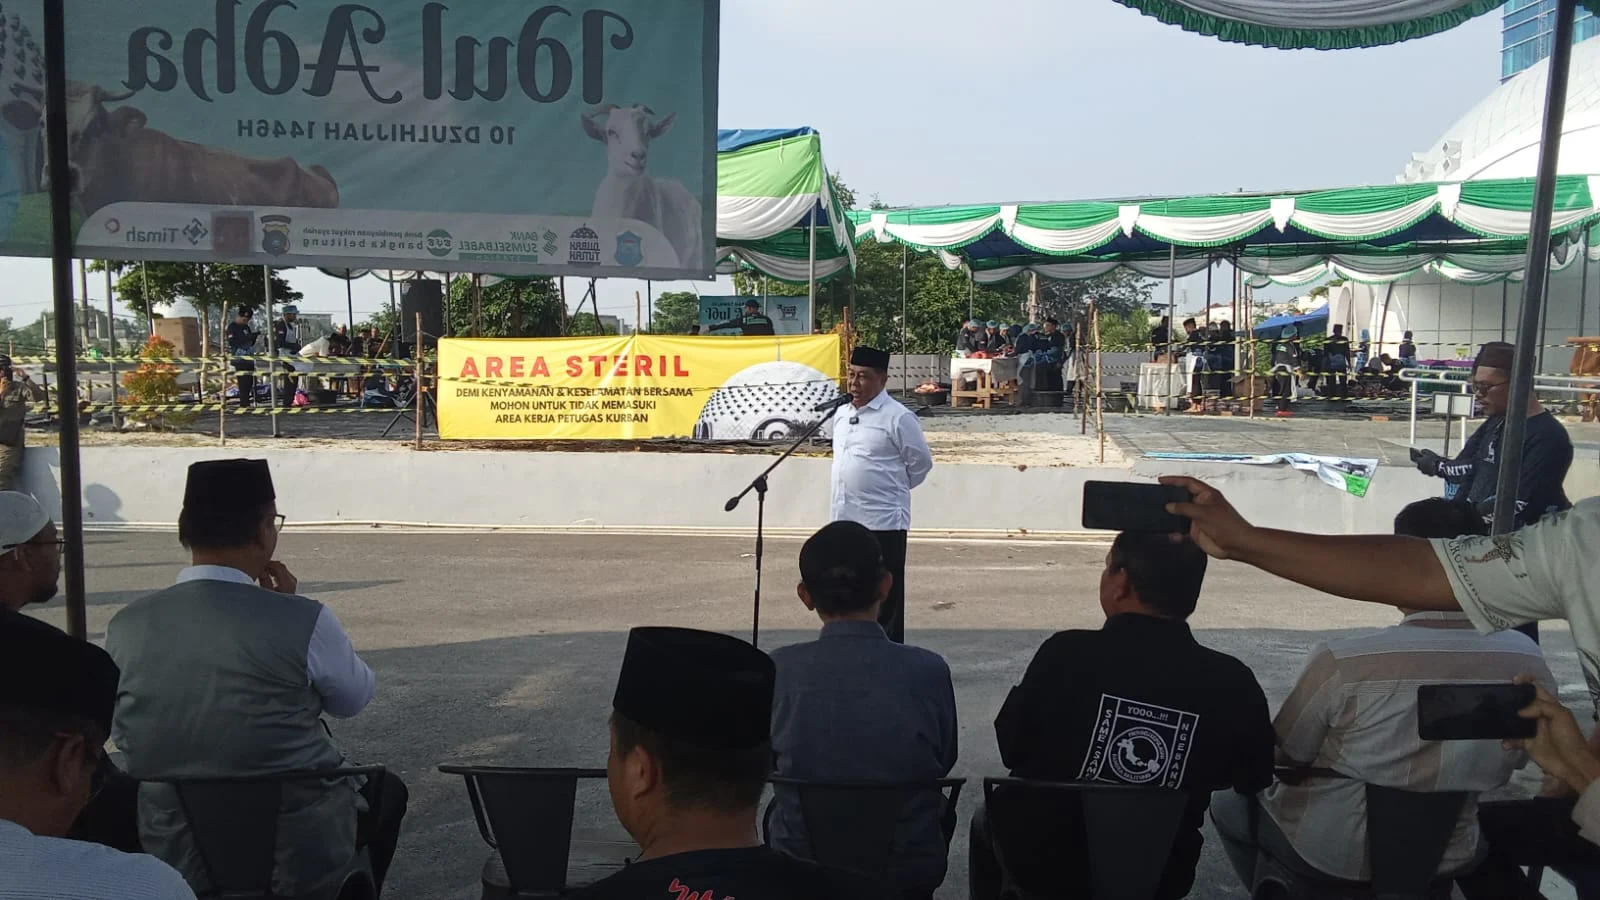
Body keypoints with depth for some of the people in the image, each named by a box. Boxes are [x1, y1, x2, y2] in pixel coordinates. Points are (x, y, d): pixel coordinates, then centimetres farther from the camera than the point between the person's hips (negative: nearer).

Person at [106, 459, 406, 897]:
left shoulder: (125, 626, -9)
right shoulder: (304, 619, -21)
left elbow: (119, 731, 8)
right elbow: (355, 698, -1)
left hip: (168, 855, 4)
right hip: (299, 853, -4)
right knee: (385, 789, 28)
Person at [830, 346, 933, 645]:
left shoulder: (898, 417, -10)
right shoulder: (842, 415, 11)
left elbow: (921, 462, -3)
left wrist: (894, 487, 6)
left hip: (883, 523, -7)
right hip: (844, 521, 7)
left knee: (884, 602, 1)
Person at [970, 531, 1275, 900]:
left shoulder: (1066, 654, -23)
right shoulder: (1235, 683, -15)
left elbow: (1012, 748, -9)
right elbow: (1254, 781, 1)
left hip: (1042, 864, -2)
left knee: (988, 823, 30)